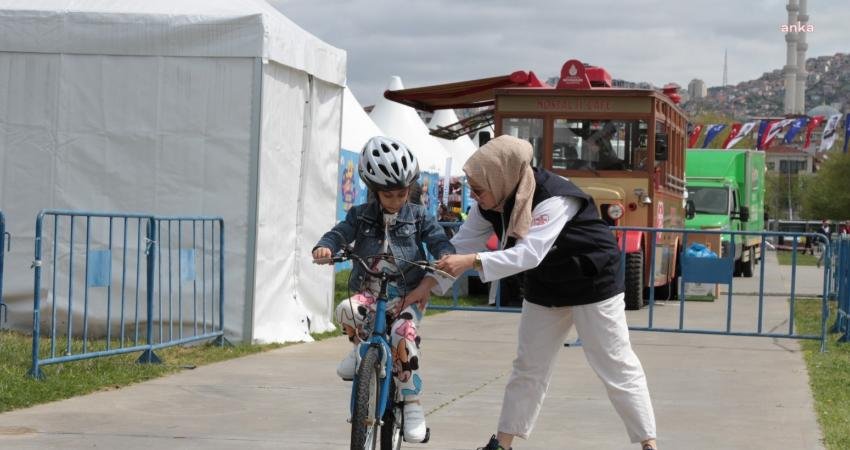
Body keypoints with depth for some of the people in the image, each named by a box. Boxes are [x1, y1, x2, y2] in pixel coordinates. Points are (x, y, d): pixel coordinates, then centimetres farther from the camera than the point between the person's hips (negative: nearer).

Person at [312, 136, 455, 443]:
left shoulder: (418, 217, 5)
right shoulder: (361, 216, 8)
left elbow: (440, 243, -4)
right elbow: (339, 234, -4)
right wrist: (324, 249, -28)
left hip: (406, 295, -1)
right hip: (369, 291, 2)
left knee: (403, 335, -30)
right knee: (347, 310, -32)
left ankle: (412, 403, -18)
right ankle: (361, 347, 2)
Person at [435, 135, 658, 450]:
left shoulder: (552, 199, -34)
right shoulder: (491, 203, -12)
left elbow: (530, 253, -44)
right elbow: (462, 245, -8)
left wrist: (471, 262, -51)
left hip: (593, 284, -6)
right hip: (544, 288, 6)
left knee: (616, 367, -2)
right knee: (528, 367, 8)